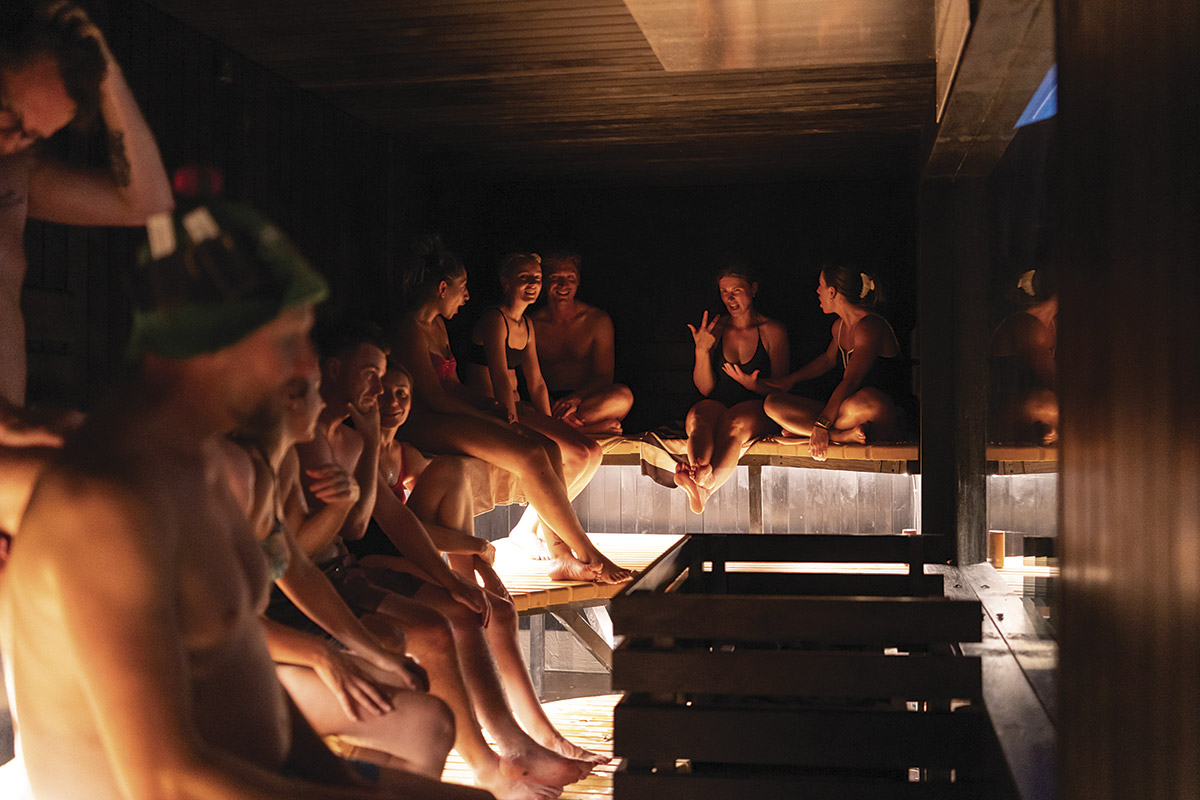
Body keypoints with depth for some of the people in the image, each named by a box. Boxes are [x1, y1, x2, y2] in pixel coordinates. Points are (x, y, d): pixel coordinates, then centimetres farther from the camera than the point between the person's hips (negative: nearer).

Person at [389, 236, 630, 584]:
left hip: (452, 419, 10)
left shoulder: (437, 325, 22)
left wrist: (490, 409, 2)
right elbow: (435, 399, -15)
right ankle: (588, 556, -16)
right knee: (531, 456, -24)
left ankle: (564, 556, -12)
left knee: (548, 447, -8)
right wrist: (492, 419, -11)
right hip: (425, 428, -10)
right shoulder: (410, 330, -10)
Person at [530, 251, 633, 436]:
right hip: (551, 401, 1)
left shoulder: (598, 320, 1)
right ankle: (602, 427, -27)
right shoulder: (533, 325, 2)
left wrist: (576, 398, -26)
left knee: (623, 395, -34)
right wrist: (553, 405, -24)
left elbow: (603, 377, -4)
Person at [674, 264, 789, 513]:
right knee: (697, 417, -35)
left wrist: (755, 385, -16)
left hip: (757, 407, -2)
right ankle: (698, 472, -67)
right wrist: (702, 350, -4)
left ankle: (706, 486, -65)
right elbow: (705, 389, 10)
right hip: (718, 404, 2)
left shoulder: (773, 331, 8)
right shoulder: (715, 329, 15)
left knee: (734, 422, -39)